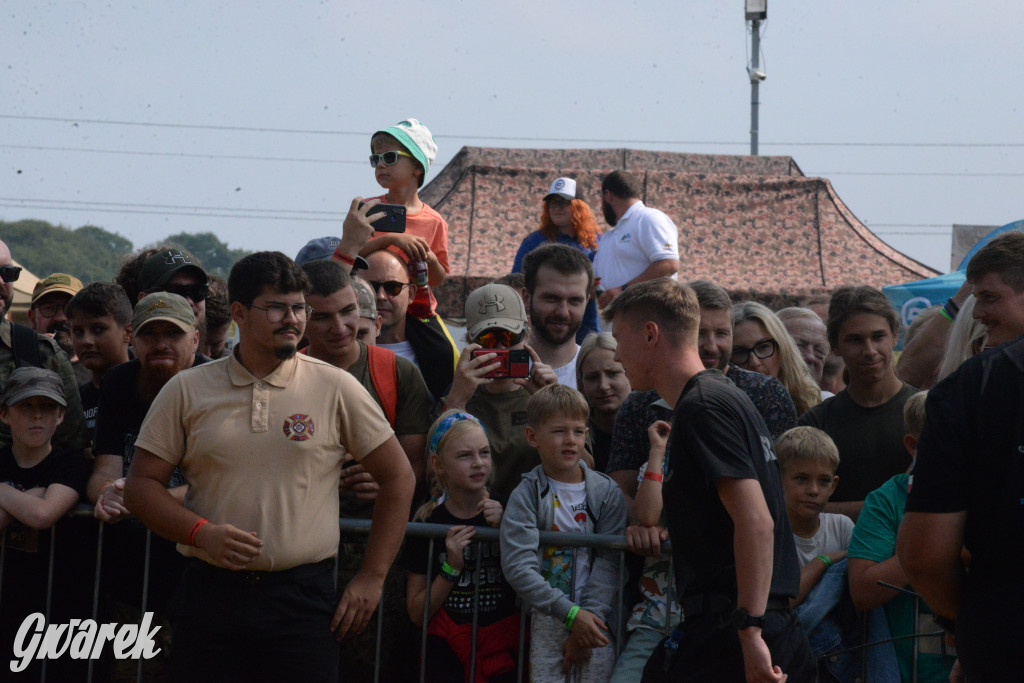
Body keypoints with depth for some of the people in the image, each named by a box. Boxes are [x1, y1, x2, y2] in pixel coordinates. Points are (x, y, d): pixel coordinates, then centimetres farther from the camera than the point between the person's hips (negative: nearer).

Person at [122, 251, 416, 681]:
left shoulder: (336, 389, 4)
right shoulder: (187, 391, 6)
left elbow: (398, 477, 8)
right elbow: (141, 484, 6)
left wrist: (372, 578, 3)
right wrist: (200, 532, -11)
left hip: (303, 595, -1)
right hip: (209, 593, 1)